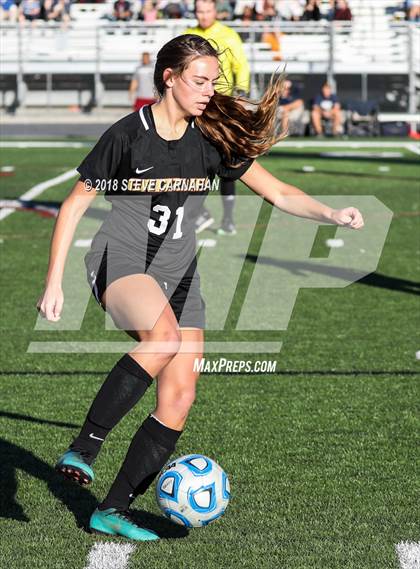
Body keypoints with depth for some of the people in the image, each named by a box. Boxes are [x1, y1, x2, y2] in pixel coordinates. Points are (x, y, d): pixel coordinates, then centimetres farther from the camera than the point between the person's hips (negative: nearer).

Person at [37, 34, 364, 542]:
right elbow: (74, 205, -2)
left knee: (179, 400, -5)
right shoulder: (127, 135, -8)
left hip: (178, 274, 5)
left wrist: (331, 214, -13)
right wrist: (54, 283, -5)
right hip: (119, 260, -5)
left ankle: (113, 510, 5)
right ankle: (82, 451, -29)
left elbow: (279, 193, 5)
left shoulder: (214, 138, 3)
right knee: (163, 334, -37)